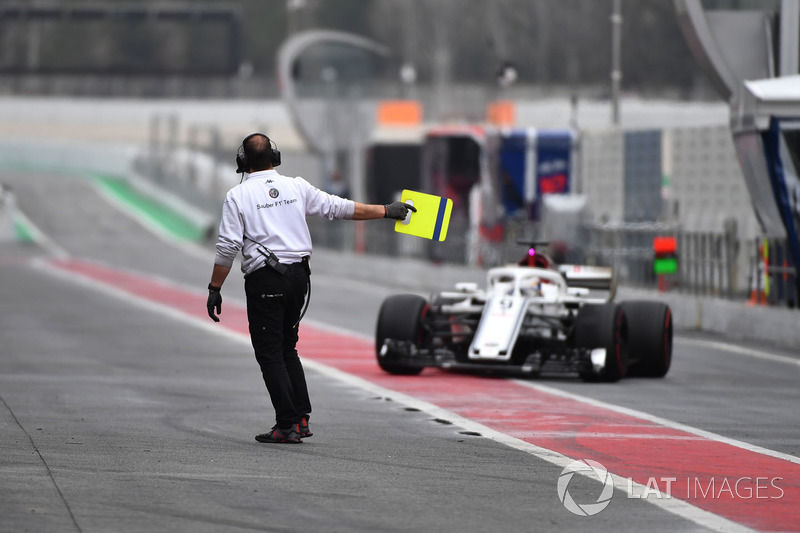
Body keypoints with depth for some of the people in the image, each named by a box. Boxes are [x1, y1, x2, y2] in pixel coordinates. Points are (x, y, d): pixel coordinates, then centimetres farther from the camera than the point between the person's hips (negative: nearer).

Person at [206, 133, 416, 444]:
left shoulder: (237, 196, -5)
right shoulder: (296, 187, 7)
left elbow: (227, 247, -9)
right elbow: (339, 207, 10)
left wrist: (215, 289, -3)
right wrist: (386, 211, 19)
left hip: (265, 279, -5)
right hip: (298, 276, 5)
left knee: (270, 353, 0)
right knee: (286, 348, 18)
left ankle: (288, 425, -5)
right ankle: (301, 418, 12)